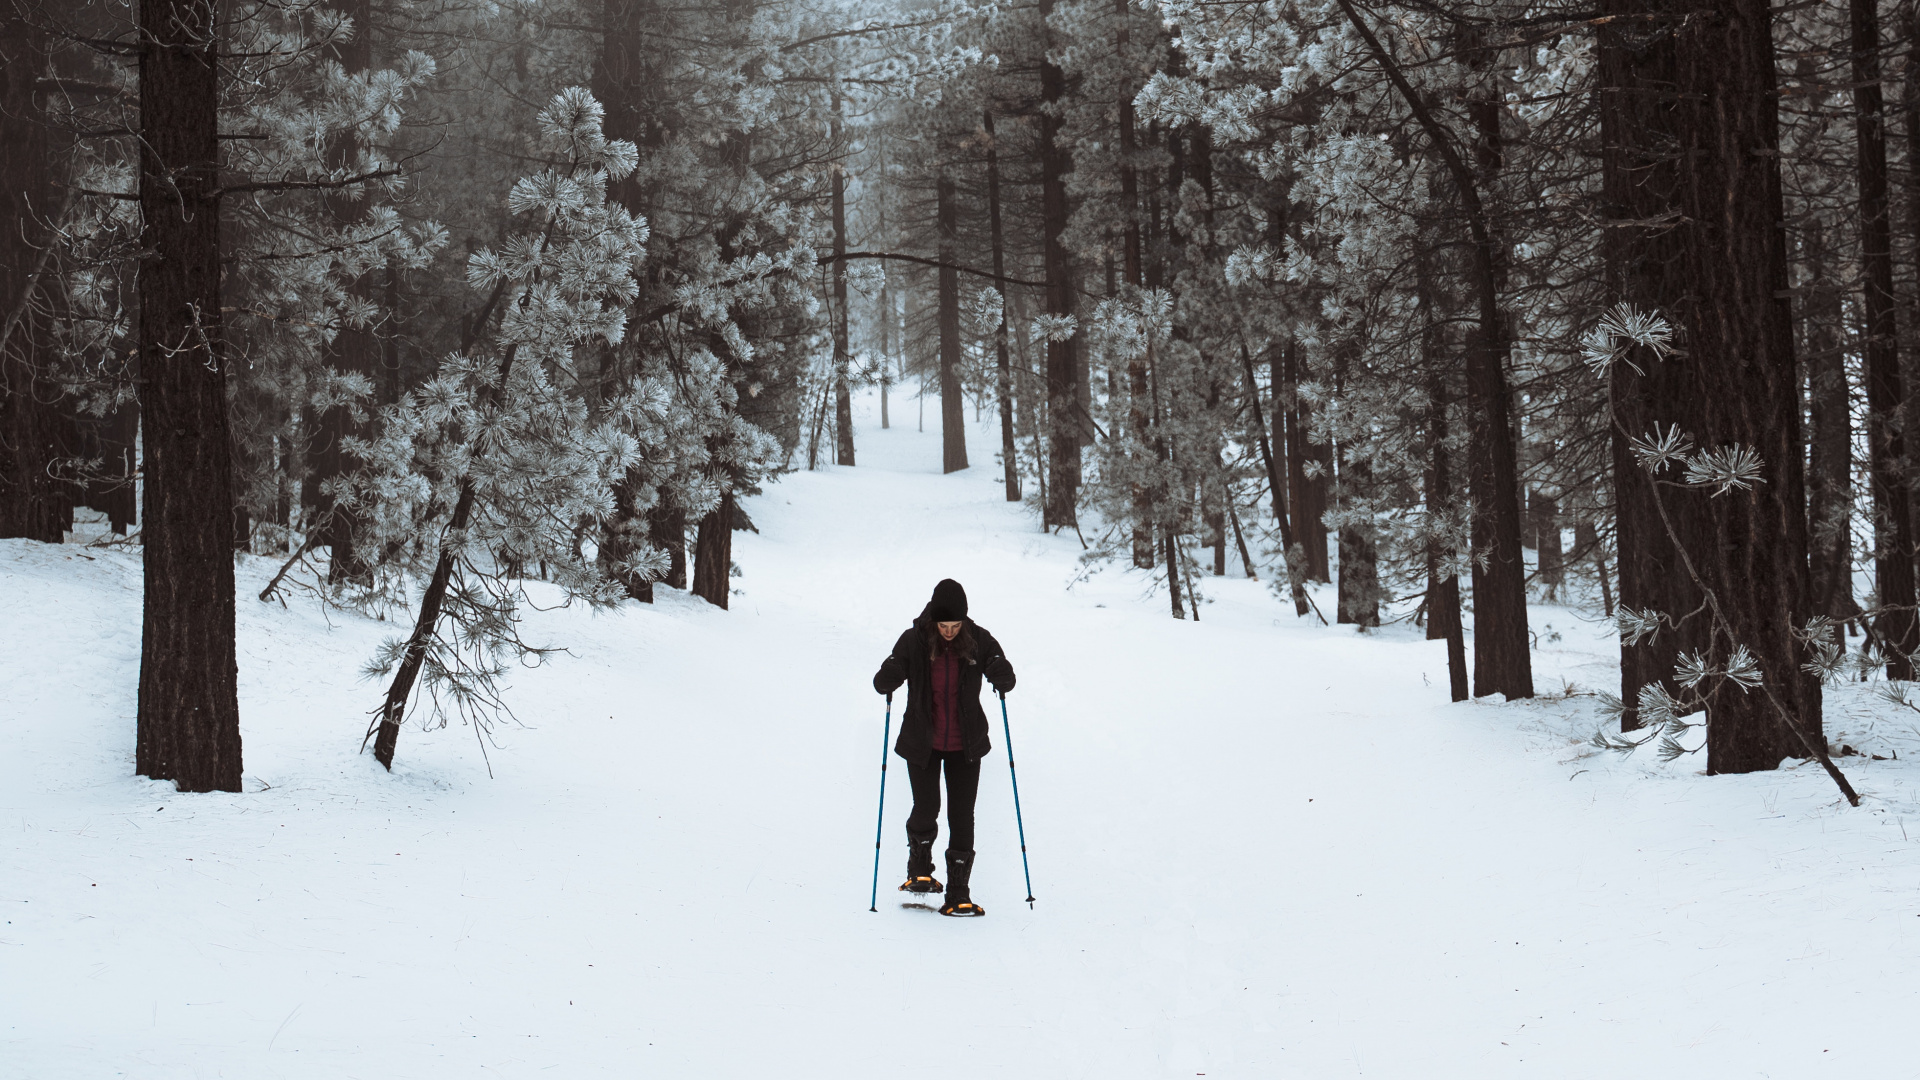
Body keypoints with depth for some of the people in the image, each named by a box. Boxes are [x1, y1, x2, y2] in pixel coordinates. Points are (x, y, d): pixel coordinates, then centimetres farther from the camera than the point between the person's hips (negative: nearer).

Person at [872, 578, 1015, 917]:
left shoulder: (978, 640, -9)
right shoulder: (914, 641, -13)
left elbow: (1005, 682, -2)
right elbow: (884, 683, -8)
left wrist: (1002, 674, -25)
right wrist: (888, 676, -32)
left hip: (965, 745, 1)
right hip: (922, 743, -1)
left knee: (962, 817, 1)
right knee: (926, 809, -4)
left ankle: (958, 894, 7)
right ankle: (919, 869, 25)